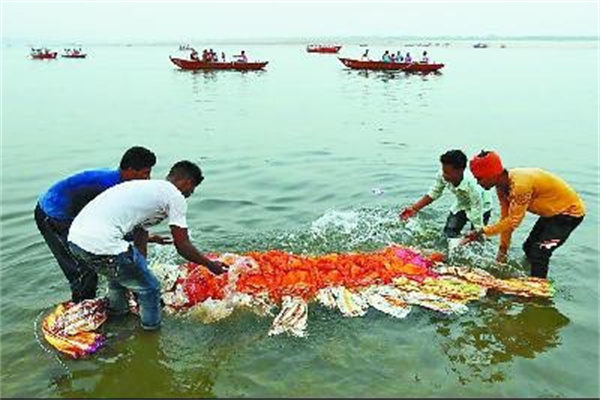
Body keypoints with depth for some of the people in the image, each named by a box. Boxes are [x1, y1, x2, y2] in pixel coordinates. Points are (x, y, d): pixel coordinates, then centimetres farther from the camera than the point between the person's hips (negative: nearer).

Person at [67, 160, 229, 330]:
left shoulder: (145, 188, 27)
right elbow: (183, 246, 0)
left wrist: (141, 270, 38)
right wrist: (210, 265, 15)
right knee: (150, 289, 9)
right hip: (102, 245, -10)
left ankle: (117, 312, 56)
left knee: (119, 271, 37)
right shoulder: (175, 196, 1)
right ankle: (152, 329, 28)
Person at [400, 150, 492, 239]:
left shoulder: (472, 185, -43)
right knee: (448, 234, -2)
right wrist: (414, 208, -16)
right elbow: (433, 194, -10)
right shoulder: (443, 176, -30)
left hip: (481, 207, -4)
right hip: (461, 204, 5)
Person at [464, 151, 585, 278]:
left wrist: (481, 232, -29)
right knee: (529, 248, 16)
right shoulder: (502, 185, -7)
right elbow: (505, 219, -4)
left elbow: (513, 221, -31)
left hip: (570, 211, -9)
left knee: (539, 253, -17)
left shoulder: (520, 185, -36)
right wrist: (502, 251, -3)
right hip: (552, 212, 9)